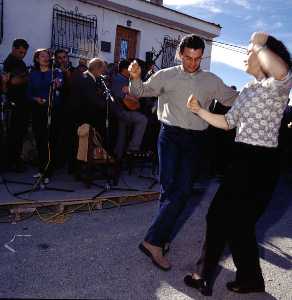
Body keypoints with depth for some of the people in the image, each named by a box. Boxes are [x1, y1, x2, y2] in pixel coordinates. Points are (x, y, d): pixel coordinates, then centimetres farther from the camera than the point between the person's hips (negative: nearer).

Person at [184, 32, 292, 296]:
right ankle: (205, 276, 29)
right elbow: (227, 123, 15)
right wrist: (199, 111, 3)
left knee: (239, 223, 4)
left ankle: (251, 279, 29)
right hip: (242, 159, 9)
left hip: (262, 162, -8)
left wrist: (259, 44, -20)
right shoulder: (248, 90, 15)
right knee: (218, 215, 13)